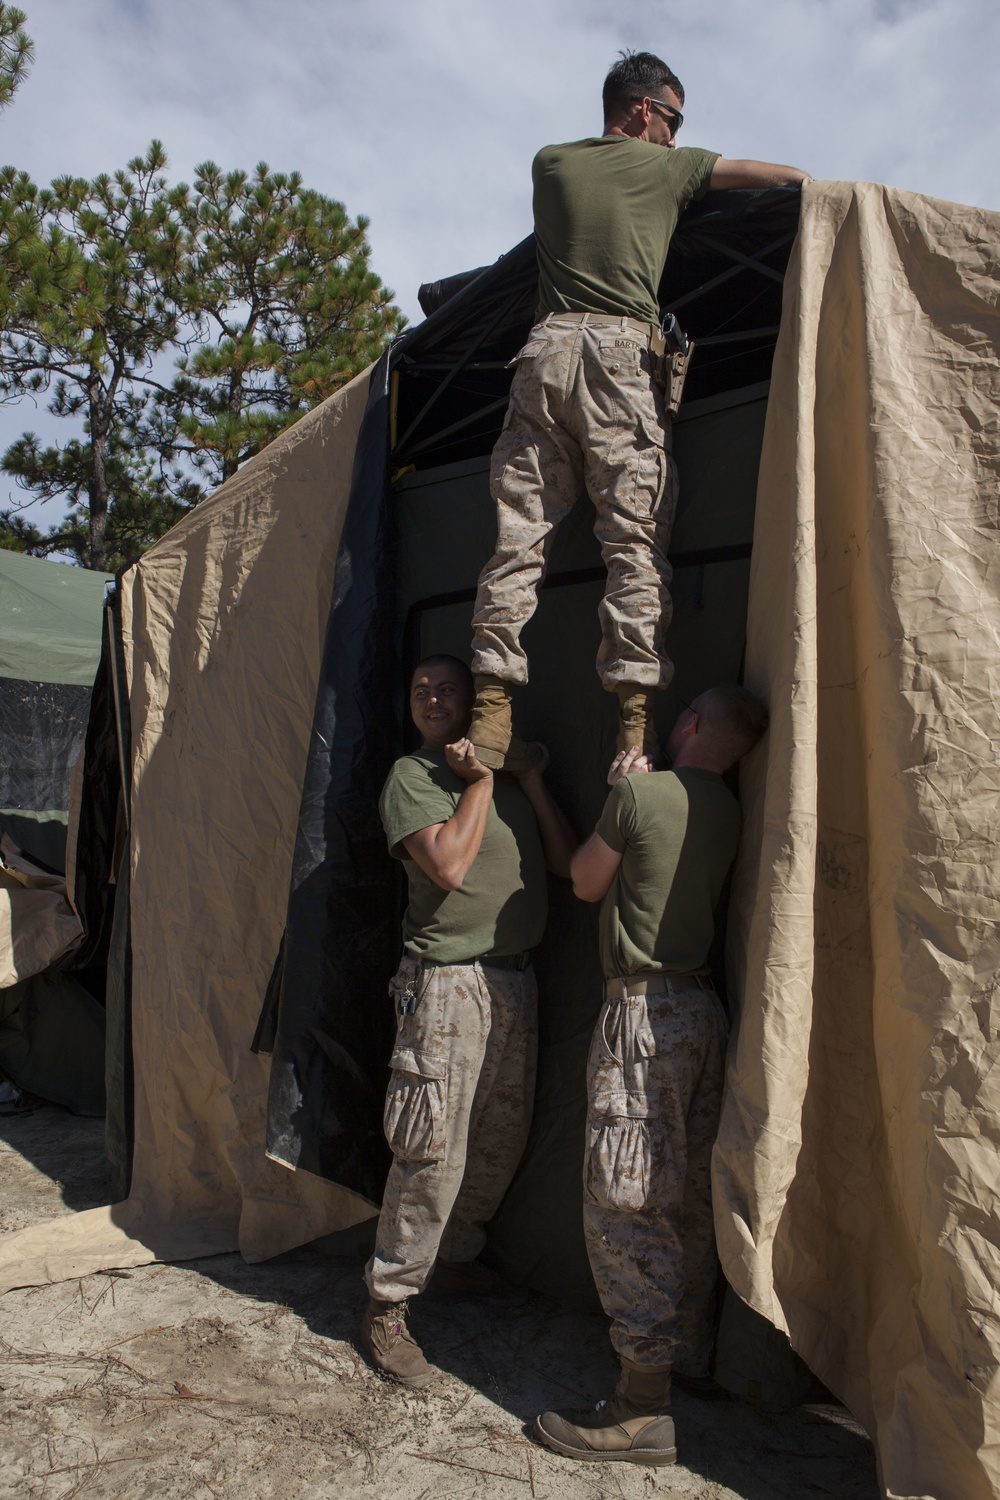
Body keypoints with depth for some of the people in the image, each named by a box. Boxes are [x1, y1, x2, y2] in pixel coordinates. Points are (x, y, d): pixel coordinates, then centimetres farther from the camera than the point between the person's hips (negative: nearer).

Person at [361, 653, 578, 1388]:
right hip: (447, 981, -6)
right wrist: (481, 782, -9)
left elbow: (566, 860, 7)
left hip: (515, 977, 6)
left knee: (503, 1139, 15)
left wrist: (532, 780, 1)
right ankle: (387, 1306, 10)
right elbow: (448, 865, -17)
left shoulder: (511, 773, 15)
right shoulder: (411, 776, -2)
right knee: (433, 1151, -6)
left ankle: (457, 1255, 36)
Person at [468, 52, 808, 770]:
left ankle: (491, 716, -7)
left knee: (519, 534, -2)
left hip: (547, 347, 4)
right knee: (636, 538, -9)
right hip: (623, 349, -3)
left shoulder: (550, 164, 23)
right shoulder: (665, 166, 16)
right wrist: (809, 180, 50)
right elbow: (758, 172, 31)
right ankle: (635, 727, -18)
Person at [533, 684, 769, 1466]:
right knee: (689, 1197, 18)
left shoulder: (640, 792, -13)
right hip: (705, 1007, 8)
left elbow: (586, 882, 1)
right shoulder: (728, 814, 8)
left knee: (625, 1204, -2)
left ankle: (645, 1406, 5)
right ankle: (694, 1357, 32)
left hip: (645, 1009, -8)